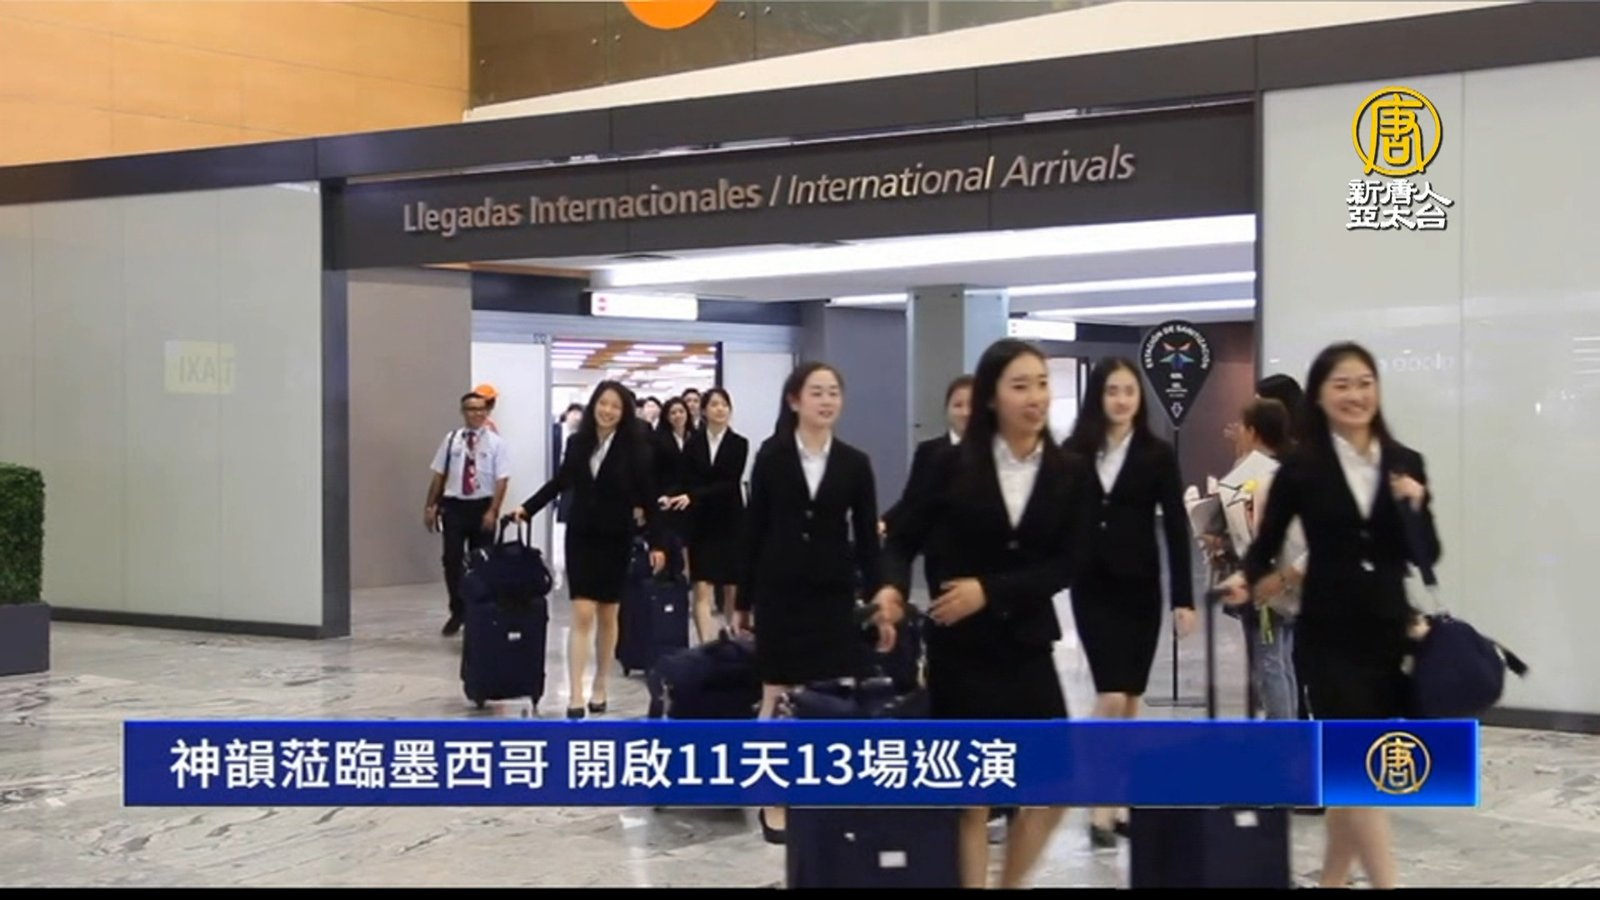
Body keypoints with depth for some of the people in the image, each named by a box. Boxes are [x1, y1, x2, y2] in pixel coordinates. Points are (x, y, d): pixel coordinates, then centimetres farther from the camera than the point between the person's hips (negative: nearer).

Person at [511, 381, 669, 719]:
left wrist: (656, 543, -9)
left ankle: (599, 687, 23)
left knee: (607, 616, 9)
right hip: (580, 535, 1)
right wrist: (528, 508, 10)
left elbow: (648, 498, -6)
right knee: (582, 615, -6)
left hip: (616, 538, -1)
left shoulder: (635, 448, -8)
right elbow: (560, 482, 15)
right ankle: (575, 694, -8)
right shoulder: (577, 443, 0)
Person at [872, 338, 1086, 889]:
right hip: (960, 648, -2)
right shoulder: (954, 466, -4)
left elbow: (1067, 564, -5)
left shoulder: (1067, 473, 1)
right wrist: (894, 586, -18)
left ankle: (1011, 883, 24)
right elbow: (904, 539, 1)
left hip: (1026, 645, 2)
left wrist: (990, 591, -16)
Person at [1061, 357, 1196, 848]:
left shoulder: (1158, 455, 0)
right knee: (1111, 696, -9)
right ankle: (1102, 806, -2)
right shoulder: (1073, 453, 0)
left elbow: (1176, 528, -2)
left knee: (1129, 699, 8)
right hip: (1091, 587, -1)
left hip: (1139, 586, 1)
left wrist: (1184, 597, -7)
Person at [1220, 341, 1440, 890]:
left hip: (1388, 630, 3)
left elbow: (1425, 556, 5)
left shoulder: (1406, 465, 5)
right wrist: (1247, 579, -16)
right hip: (1327, 635, -3)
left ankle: (1333, 879, 27)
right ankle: (1385, 882, -4)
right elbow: (1268, 541, 2)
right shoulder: (1301, 468, -3)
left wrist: (1414, 508, -12)